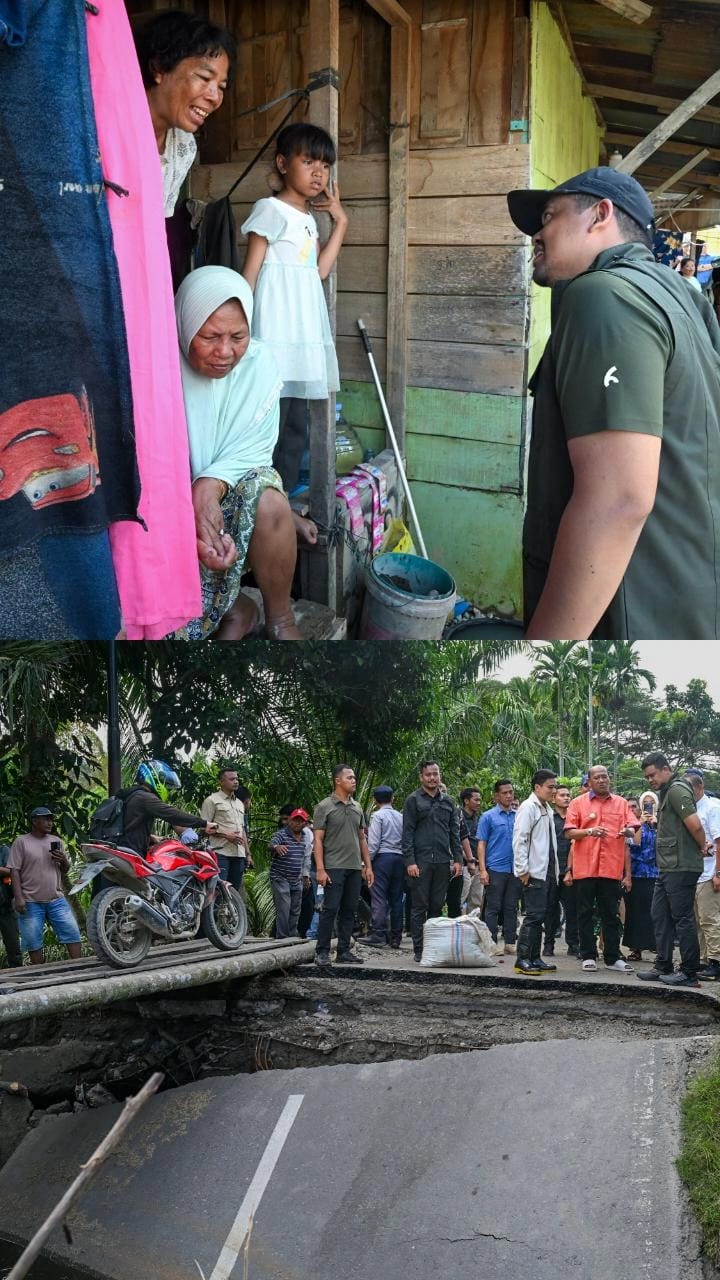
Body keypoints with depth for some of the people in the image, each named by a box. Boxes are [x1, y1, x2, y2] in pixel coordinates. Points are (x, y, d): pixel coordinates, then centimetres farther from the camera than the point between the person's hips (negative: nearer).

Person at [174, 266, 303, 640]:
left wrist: (212, 484, -30)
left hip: (230, 497, 2)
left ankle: (279, 620, -9)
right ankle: (233, 609, 9)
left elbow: (254, 449, -8)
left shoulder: (257, 362, -8)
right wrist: (187, 524, -33)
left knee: (267, 499, -34)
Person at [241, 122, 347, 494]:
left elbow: (321, 269, 10)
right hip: (275, 333, -9)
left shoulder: (309, 219, 18)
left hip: (304, 331, 9)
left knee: (296, 423, 10)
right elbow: (250, 271, -9)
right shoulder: (271, 209, -6)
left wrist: (340, 221, 13)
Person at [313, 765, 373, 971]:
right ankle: (322, 953, -5)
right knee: (330, 910, -8)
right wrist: (320, 869, -14)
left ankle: (344, 952, 13)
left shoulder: (357, 808, 15)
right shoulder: (325, 807, -3)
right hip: (334, 867, -6)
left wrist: (368, 866, 12)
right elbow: (318, 840, -7)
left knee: (349, 911, 7)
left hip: (354, 869, 6)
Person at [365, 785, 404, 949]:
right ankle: (395, 937, 9)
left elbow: (374, 842, -10)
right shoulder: (400, 816, 12)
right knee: (396, 898, 8)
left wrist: (367, 861, -4)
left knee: (379, 898, -6)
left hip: (383, 857, -5)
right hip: (399, 858, 6)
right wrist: (404, 857, 12)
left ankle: (378, 934, -12)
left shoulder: (378, 815, -4)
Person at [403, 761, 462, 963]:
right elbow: (407, 833, -4)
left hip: (443, 862, 4)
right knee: (420, 907, -1)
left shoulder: (447, 801, 14)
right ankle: (419, 950, 2)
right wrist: (410, 861, -12)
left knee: (437, 907, 8)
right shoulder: (414, 800, 0)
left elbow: (455, 832, 16)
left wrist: (457, 859, 7)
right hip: (421, 861, -4)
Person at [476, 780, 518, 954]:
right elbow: (481, 844, -2)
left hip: (515, 869, 4)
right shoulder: (488, 816, 0)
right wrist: (483, 869, -11)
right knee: (493, 907, -2)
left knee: (511, 908, 8)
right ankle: (491, 943, 1)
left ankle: (510, 942, 13)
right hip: (495, 868, -4)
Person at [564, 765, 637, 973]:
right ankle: (588, 956, 8)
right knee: (585, 913, 3)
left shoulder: (621, 803, 10)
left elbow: (632, 830, 6)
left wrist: (628, 831, -18)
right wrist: (589, 831, -19)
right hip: (585, 868, -1)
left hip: (612, 868, 1)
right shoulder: (578, 803, 5)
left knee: (611, 914, 5)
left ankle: (613, 957, 9)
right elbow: (569, 832, -1)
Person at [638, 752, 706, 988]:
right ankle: (663, 966, 19)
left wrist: (701, 848, -6)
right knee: (660, 916, 13)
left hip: (681, 868, -10)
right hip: (669, 868, 10)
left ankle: (689, 973, -1)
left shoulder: (677, 790, -14)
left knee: (683, 918, -5)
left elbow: (695, 825, -22)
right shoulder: (666, 791, 18)